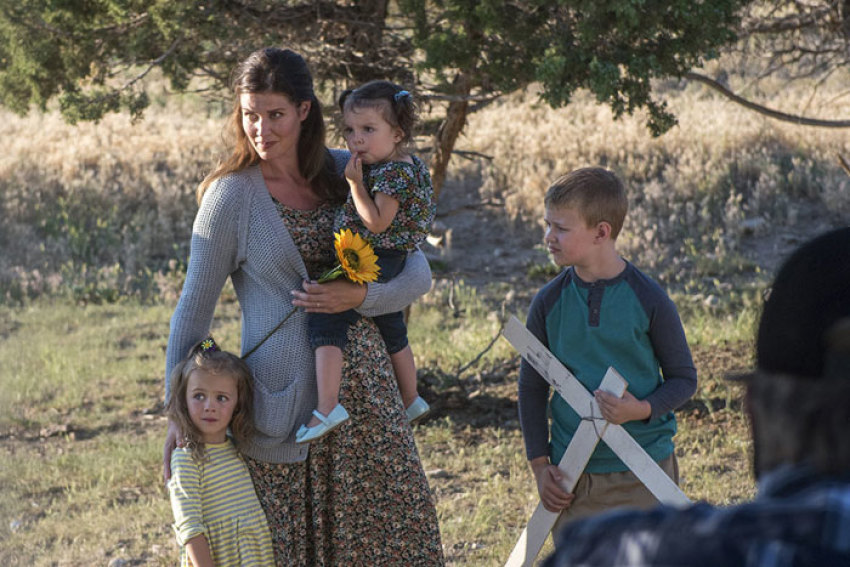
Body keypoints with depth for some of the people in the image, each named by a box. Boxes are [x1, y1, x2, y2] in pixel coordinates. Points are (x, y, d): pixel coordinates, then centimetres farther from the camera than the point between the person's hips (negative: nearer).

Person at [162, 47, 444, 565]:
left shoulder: (349, 173, 4)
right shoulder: (231, 195, -4)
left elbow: (419, 274, 4)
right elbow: (194, 309, 0)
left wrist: (359, 296, -15)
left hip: (362, 385, 3)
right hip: (284, 398, -3)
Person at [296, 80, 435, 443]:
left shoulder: (394, 172, -21)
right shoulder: (410, 165, 9)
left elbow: (376, 223, -25)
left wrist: (355, 183, -20)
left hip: (369, 261, -11)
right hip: (388, 268, 11)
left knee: (326, 321, -17)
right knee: (391, 332, 25)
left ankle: (327, 407, -26)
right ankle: (411, 400, 42)